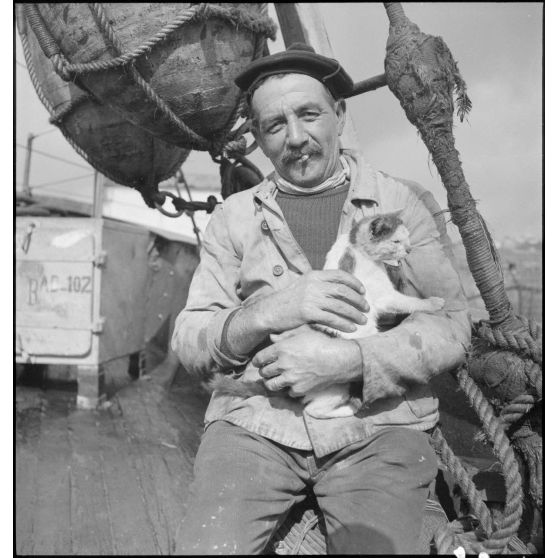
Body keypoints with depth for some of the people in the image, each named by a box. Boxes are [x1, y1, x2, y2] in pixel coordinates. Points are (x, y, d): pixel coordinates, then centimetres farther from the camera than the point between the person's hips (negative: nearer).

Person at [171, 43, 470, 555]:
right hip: (255, 421, 1)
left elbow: (449, 326, -2)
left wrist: (349, 361, -18)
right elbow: (188, 342, 2)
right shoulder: (233, 216, 7)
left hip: (377, 424, 0)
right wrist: (264, 312, -18)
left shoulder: (405, 203, 5)